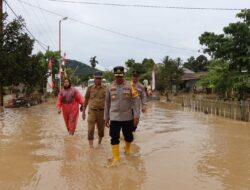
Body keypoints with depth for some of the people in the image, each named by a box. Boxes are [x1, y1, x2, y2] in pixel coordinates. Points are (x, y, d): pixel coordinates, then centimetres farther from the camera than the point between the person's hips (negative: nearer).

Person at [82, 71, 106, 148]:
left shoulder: (105, 88, 0)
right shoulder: (90, 88, 2)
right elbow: (86, 100, 9)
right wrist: (83, 111, 8)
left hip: (102, 111, 1)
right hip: (92, 111, 0)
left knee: (101, 129, 13)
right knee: (91, 129, -6)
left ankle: (99, 141, 39)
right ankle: (90, 145, 2)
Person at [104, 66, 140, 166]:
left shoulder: (130, 86, -3)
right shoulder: (110, 87, 2)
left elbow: (136, 101, -6)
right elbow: (107, 103, 8)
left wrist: (136, 116, -12)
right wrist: (106, 117, 8)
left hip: (128, 117, 0)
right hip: (114, 117, 1)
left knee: (129, 137, 11)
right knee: (114, 138, -2)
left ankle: (127, 149, 42)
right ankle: (116, 158, 10)